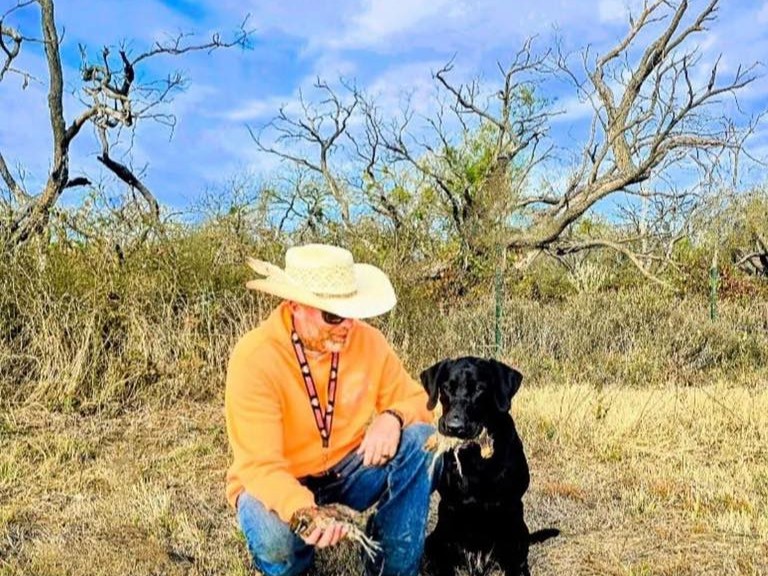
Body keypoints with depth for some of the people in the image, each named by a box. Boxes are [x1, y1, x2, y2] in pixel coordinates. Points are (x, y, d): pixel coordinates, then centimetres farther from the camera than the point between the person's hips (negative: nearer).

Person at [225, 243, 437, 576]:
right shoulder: (254, 359, -26)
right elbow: (260, 466, -30)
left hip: (348, 471, 4)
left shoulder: (367, 341, -13)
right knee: (273, 537, -36)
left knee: (421, 439, -20)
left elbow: (414, 400, -3)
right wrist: (303, 512, -49)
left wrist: (392, 418, -28)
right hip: (280, 487, -3)